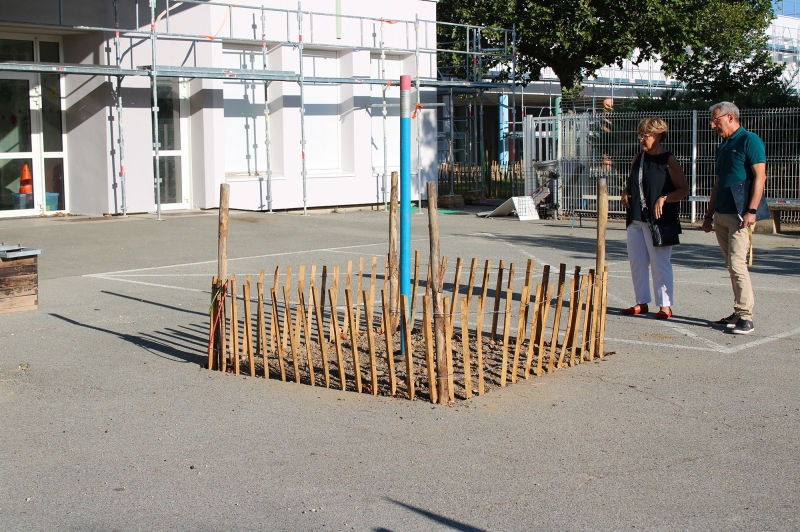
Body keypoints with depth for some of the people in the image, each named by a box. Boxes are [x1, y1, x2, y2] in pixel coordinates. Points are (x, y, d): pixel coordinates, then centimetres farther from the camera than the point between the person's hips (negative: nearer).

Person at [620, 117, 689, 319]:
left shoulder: (668, 161, -5)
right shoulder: (638, 159, 13)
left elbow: (684, 190, -6)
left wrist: (663, 199, -19)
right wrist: (625, 193, 4)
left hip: (659, 220, -7)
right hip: (635, 219, 7)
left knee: (659, 263, -4)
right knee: (637, 262, 8)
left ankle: (665, 305, 3)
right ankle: (641, 302, 18)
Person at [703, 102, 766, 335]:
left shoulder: (750, 141, -7)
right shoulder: (723, 146, 18)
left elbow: (760, 176, -14)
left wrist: (752, 210, -21)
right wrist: (709, 214, 21)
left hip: (740, 215, -9)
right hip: (721, 216, 9)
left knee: (737, 264, -13)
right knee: (731, 266, 10)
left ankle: (746, 317, -10)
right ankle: (739, 313, 16)